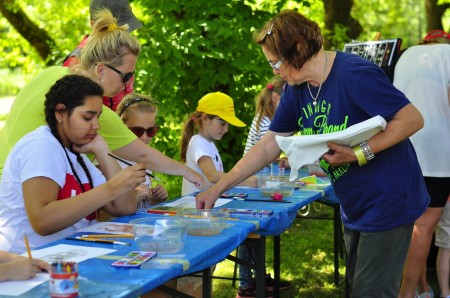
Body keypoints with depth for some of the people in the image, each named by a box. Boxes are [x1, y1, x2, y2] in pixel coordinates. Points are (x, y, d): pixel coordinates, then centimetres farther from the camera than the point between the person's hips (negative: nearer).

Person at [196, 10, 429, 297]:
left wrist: (358, 153, -27)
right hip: (355, 209, 8)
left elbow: (413, 119, -21)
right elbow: (268, 146, 7)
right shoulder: (296, 90, 3)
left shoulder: (355, 74, -22)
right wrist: (217, 189, 3)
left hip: (387, 204, -8)